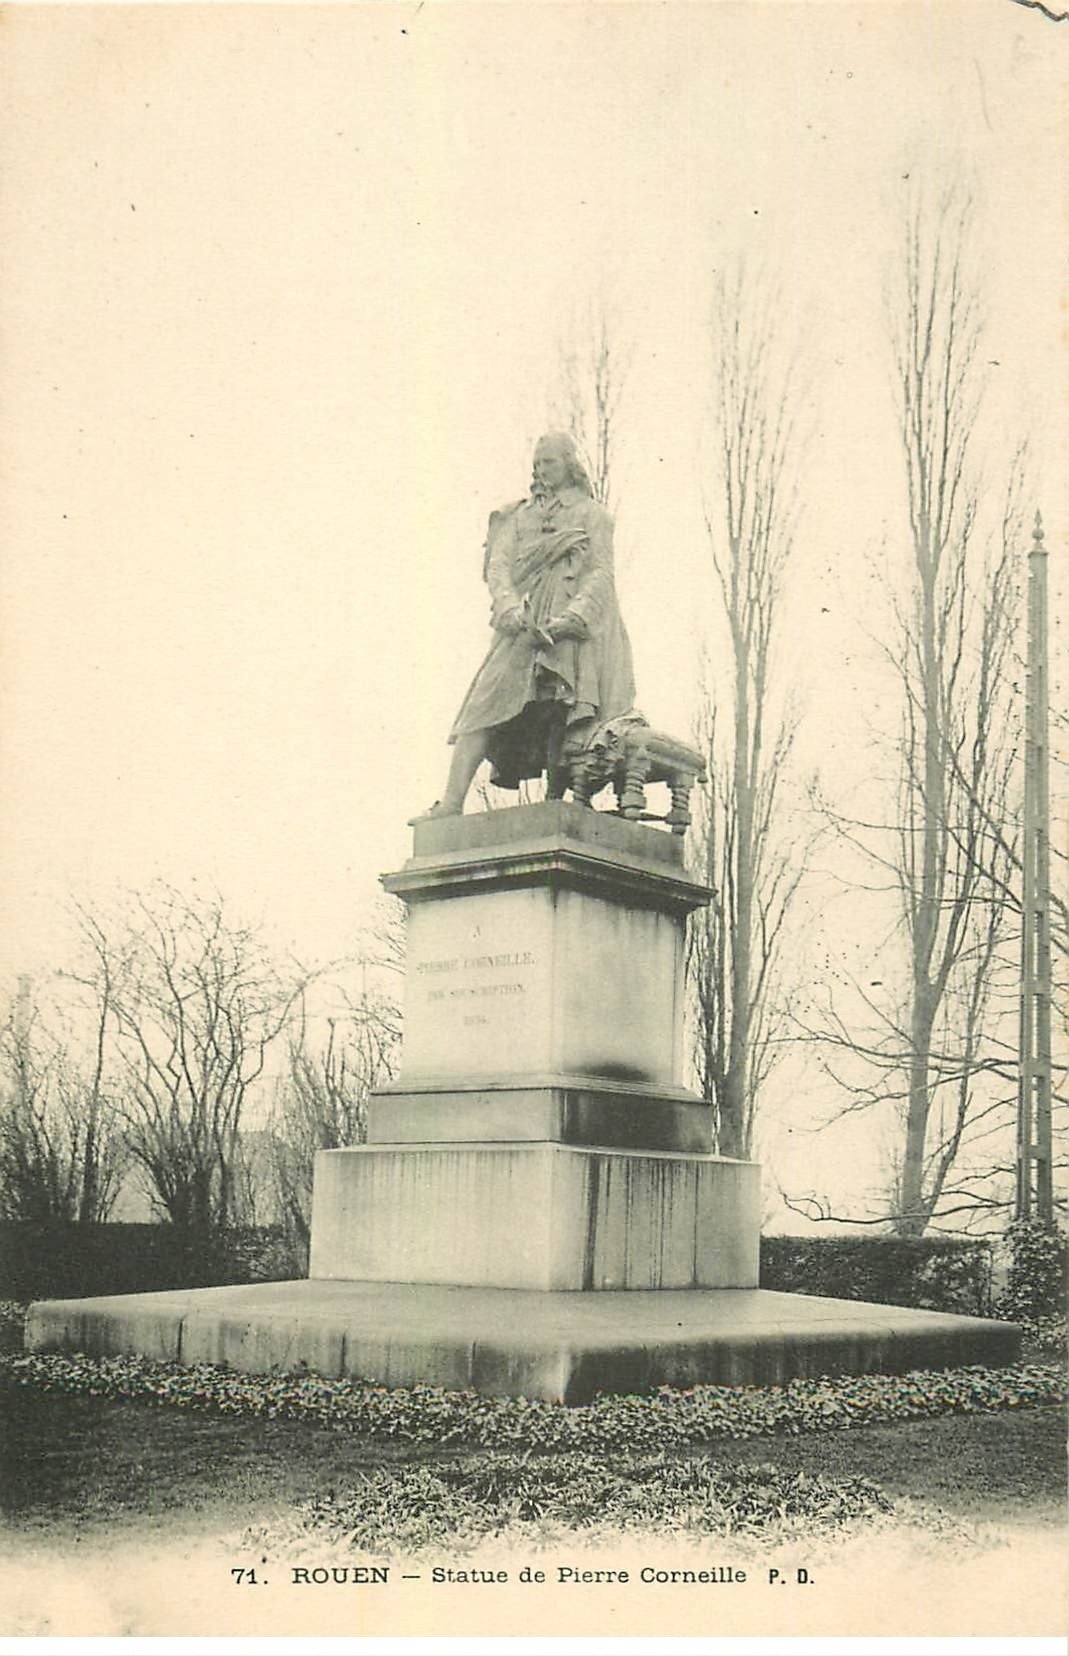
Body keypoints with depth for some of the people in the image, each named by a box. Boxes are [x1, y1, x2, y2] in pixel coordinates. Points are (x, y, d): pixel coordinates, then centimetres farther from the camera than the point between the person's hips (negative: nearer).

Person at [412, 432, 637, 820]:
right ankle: (452, 801, -15)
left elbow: (601, 574, 1)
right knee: (484, 707, -10)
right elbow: (498, 567, 9)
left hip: (576, 631, -3)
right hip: (524, 630, 3)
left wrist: (570, 618, -17)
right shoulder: (519, 517, 23)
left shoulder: (592, 515, 14)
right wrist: (512, 610, -13)